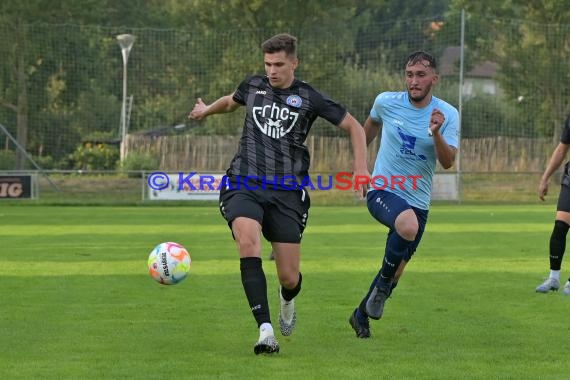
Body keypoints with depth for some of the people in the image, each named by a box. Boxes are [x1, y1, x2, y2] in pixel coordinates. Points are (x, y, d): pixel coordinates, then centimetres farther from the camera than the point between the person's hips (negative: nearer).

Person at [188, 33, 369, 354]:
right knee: (248, 243, -31)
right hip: (245, 184, 1)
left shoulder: (309, 98, 2)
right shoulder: (253, 86, 11)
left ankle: (288, 300, 42)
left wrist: (361, 166, -1)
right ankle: (265, 330, -35)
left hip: (287, 191, -1)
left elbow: (354, 127, 9)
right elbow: (232, 101, 37)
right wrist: (208, 110, 36)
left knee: (289, 278, -1)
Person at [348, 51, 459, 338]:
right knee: (408, 225, -36)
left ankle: (362, 315, 34)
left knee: (395, 274, 9)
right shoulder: (386, 102, -5)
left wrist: (436, 133, -33)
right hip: (383, 192, -3)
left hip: (417, 202, 3)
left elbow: (448, 162, -16)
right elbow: (371, 124, 19)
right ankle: (383, 282, -14)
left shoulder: (447, 115, -5)